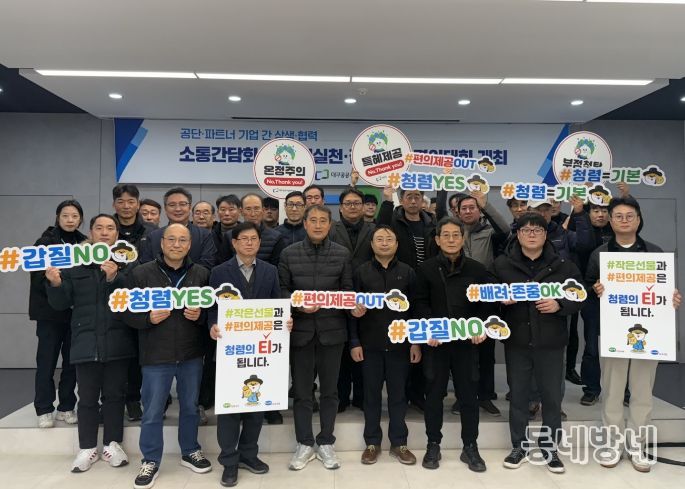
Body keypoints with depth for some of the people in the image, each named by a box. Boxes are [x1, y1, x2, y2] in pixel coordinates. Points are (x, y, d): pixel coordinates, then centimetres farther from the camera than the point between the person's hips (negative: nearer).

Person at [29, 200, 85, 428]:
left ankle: (66, 407, 18)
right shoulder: (44, 243, 0)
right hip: (50, 311, -2)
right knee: (47, 361, 2)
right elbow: (37, 277, -6)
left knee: (72, 361, 6)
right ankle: (44, 410, 15)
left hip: (77, 312, 2)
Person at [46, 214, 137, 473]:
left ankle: (112, 444, 24)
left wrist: (114, 278, -25)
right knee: (87, 397, 8)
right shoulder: (74, 264, 8)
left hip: (117, 341, -1)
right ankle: (87, 448, 23)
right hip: (86, 341, 1)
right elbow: (61, 304, 5)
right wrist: (55, 283, -13)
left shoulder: (127, 263, 2)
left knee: (114, 394, 9)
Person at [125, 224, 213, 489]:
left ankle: (190, 452, 37)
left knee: (190, 407, 17)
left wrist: (200, 315, -16)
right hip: (155, 356, -2)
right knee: (152, 413, 9)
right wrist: (149, 318, -20)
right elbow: (128, 313, -3)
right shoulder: (141, 273, -5)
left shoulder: (202, 274, 0)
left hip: (191, 355, 2)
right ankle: (150, 461, 29)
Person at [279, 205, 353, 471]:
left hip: (332, 329, 0)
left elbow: (348, 290, 3)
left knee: (329, 389, 11)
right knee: (301, 390, 9)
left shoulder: (342, 253, 3)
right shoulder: (289, 253, 3)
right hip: (300, 329, 0)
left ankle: (325, 443, 27)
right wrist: (298, 304, -15)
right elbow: (281, 289, 2)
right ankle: (304, 444, 25)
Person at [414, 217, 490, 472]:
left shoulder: (477, 269, 6)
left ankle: (470, 447, 21)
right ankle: (433, 445, 21)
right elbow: (420, 303, -1)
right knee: (434, 392, 8)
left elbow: (484, 303, 7)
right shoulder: (426, 269, 2)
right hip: (435, 340, -1)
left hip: (466, 340, 1)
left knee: (468, 393, 7)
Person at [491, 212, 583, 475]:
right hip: (516, 341, 0)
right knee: (518, 394, 10)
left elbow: (578, 296, 3)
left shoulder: (563, 264, 1)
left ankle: (550, 447, 28)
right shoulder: (502, 264, 0)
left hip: (550, 342, 0)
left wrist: (559, 305, -15)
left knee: (552, 396, 9)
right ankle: (519, 446, 26)